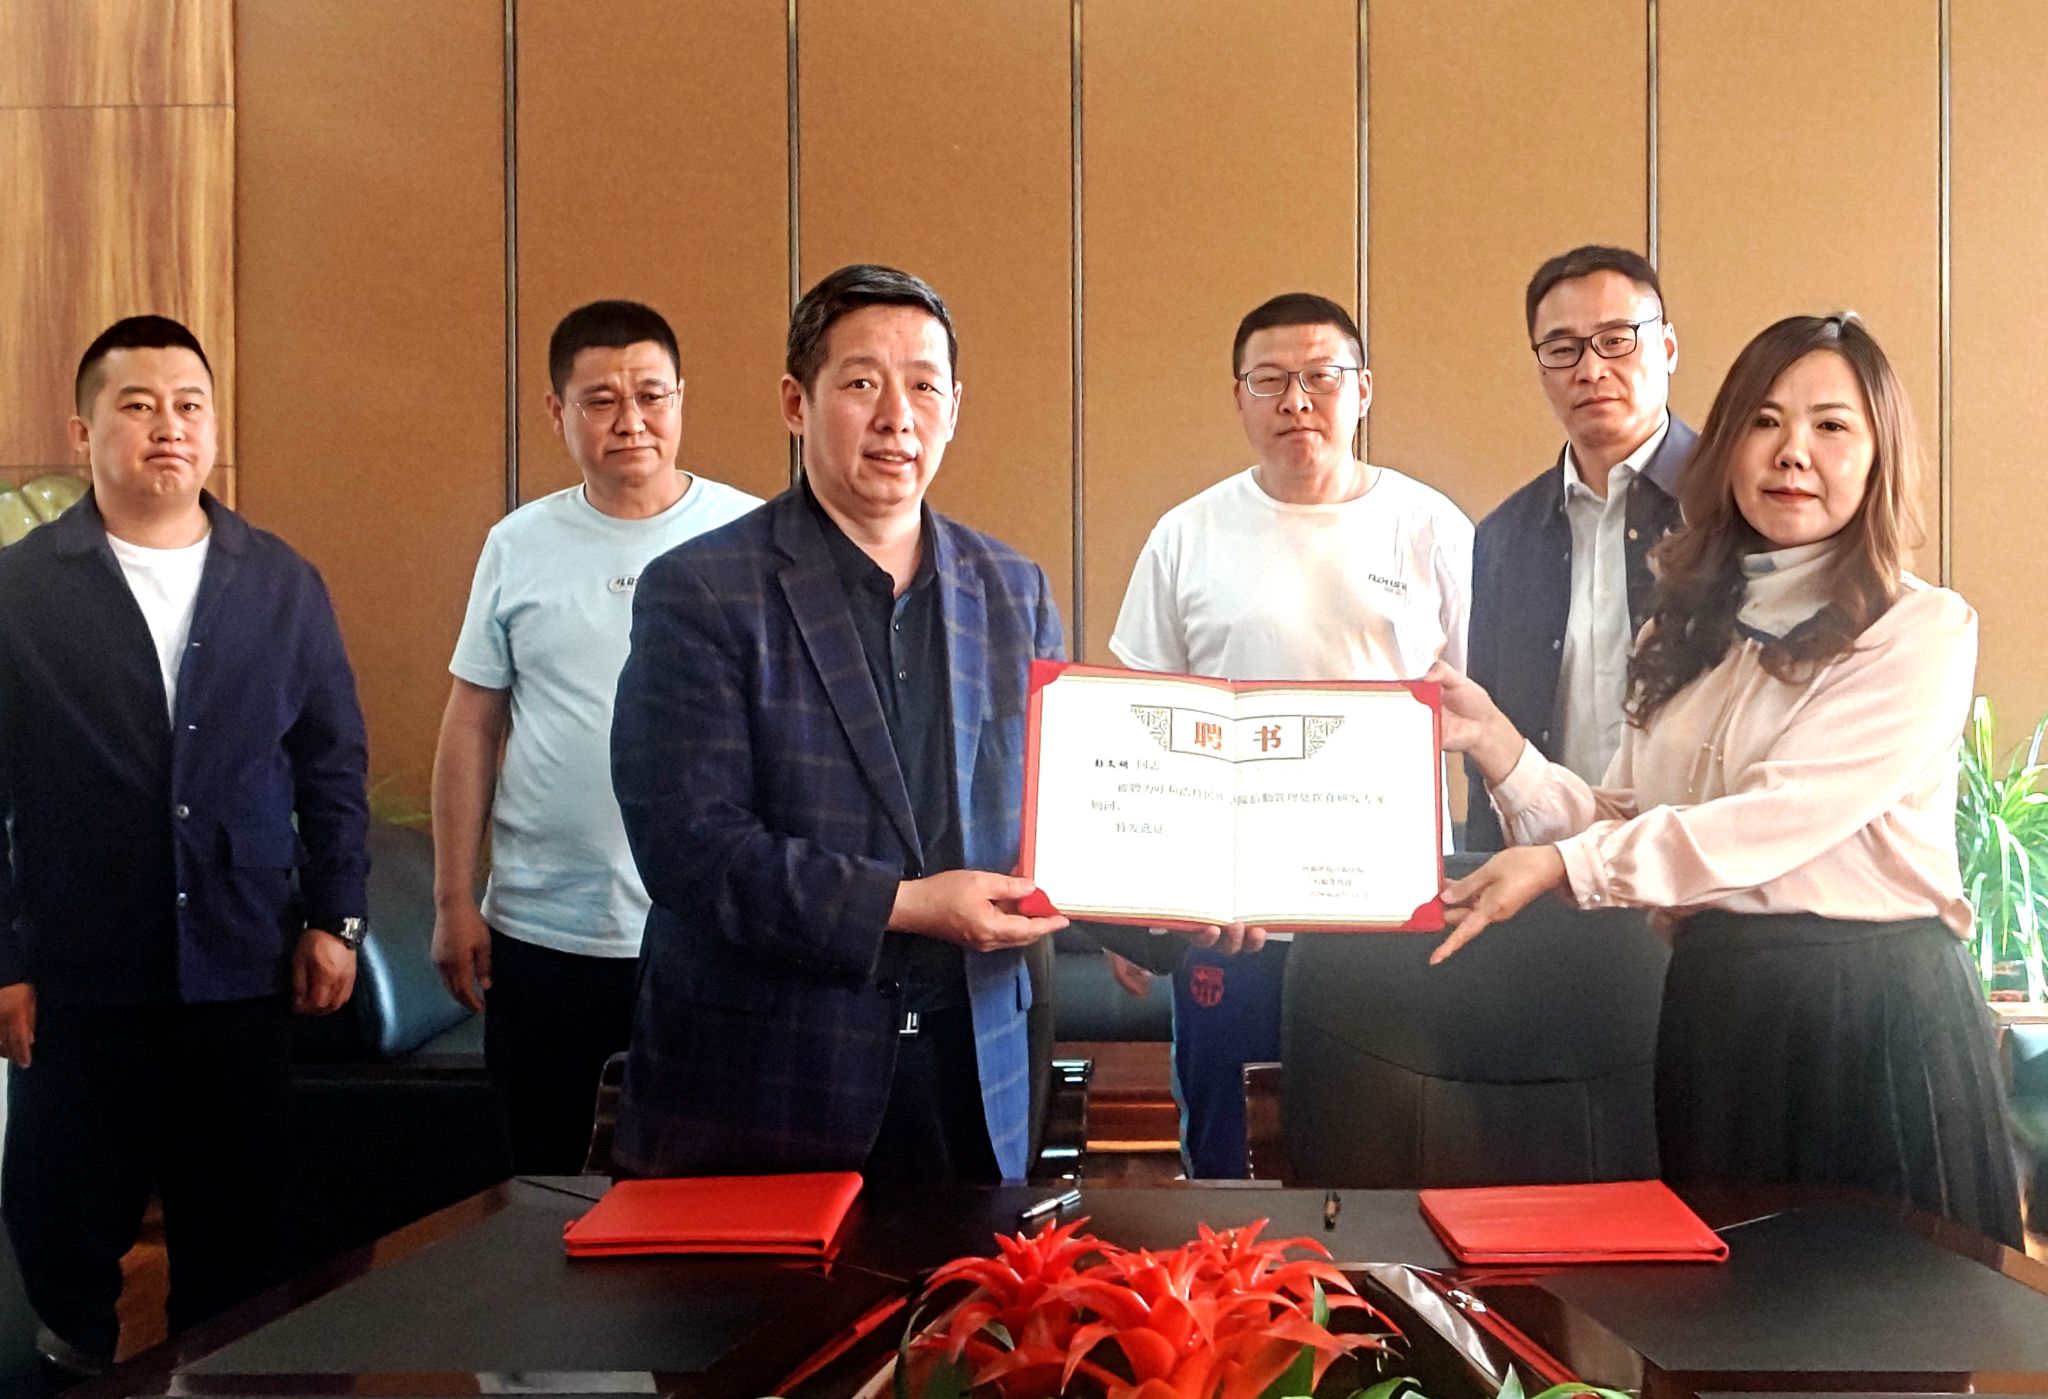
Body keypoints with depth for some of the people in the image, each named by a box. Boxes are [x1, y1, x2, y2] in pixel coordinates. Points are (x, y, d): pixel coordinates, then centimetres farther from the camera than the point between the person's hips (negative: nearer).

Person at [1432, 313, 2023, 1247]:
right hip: (1714, 1004, 5)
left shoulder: (1923, 632, -8)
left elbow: (1780, 818, -19)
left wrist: (1560, 865, -22)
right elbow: (1619, 824, 4)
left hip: (1874, 1015, -5)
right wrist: (1493, 741, -11)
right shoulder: (1686, 633, 10)